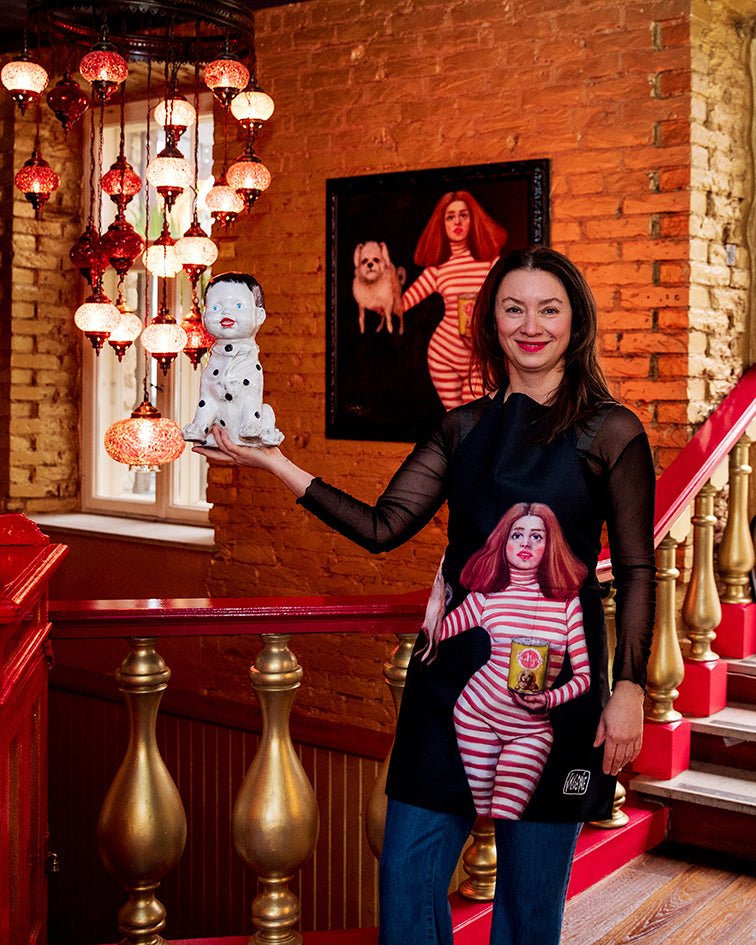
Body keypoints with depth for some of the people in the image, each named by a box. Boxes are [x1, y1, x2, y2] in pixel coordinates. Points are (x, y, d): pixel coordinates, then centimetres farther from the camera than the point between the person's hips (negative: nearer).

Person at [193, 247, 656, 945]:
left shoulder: (610, 432, -1)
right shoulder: (465, 428, 10)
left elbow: (637, 571, -1)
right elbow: (382, 528, 3)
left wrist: (628, 688, -9)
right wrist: (278, 465, -2)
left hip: (553, 677, -3)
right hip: (453, 669, 4)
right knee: (407, 875, 6)